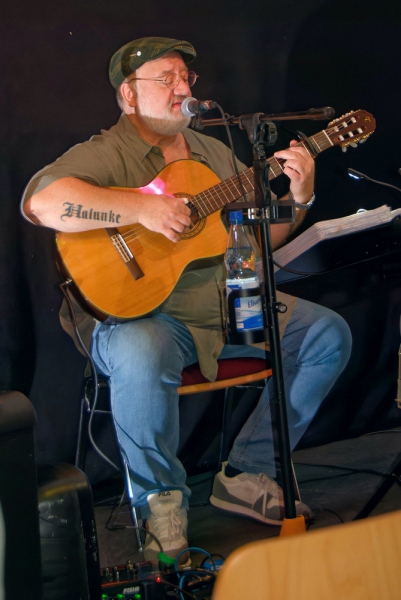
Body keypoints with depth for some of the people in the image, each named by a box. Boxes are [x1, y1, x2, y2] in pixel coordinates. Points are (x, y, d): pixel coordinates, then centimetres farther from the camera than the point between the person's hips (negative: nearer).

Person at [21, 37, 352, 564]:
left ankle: (247, 475, 2)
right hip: (143, 311, -7)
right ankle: (161, 499, -14)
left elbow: (258, 238, 18)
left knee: (329, 335, -3)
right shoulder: (105, 154, -6)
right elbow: (42, 202, -27)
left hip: (230, 303, 7)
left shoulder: (214, 153, 17)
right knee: (140, 356, -40)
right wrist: (141, 208, -29)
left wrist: (298, 200, -3)